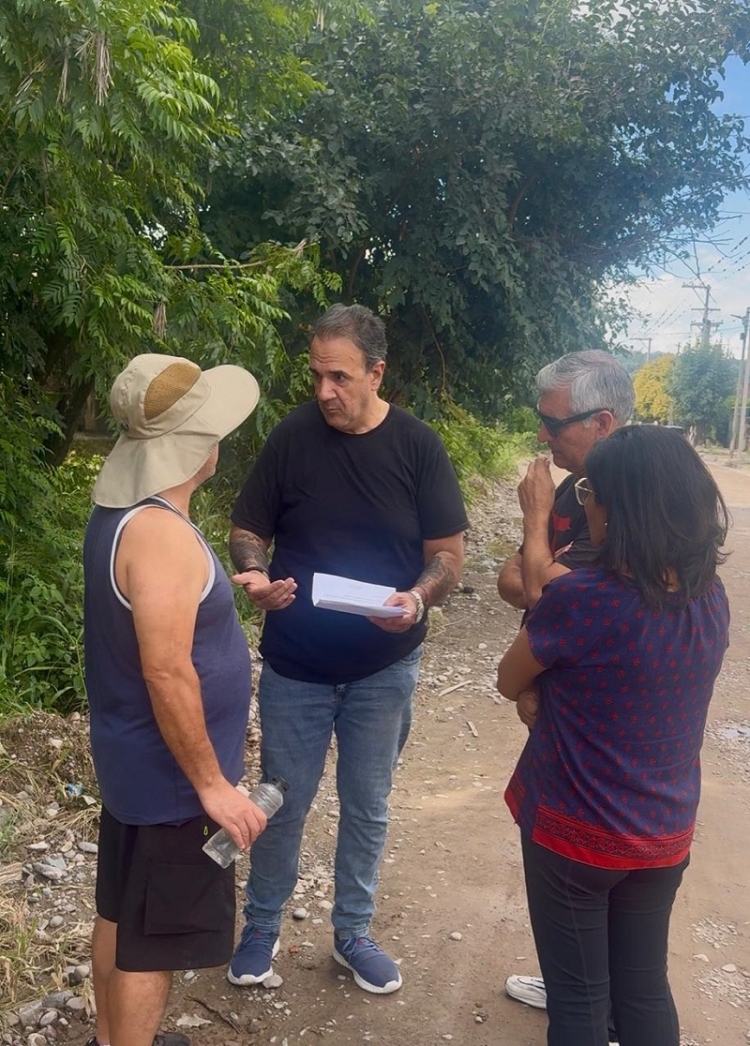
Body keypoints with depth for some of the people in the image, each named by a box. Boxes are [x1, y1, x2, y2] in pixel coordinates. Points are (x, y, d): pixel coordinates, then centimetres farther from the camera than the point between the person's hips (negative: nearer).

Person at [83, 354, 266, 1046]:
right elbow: (167, 673, -29)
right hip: (168, 775, -10)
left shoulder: (122, 512, 3)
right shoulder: (160, 534, -28)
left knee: (122, 913, 24)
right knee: (154, 938, 7)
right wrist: (212, 783, -21)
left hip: (133, 760, 10)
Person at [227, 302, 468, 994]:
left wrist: (417, 598, -26)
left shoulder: (417, 446, -9)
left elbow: (449, 553, -5)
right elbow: (248, 531, 0)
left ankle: (353, 932, 37)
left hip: (384, 669, 1)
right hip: (294, 664, 0)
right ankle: (262, 926, 36)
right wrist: (256, 573, -22)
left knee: (367, 808, 15)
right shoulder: (292, 437, -8)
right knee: (285, 803, 13)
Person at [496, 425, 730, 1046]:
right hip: (666, 835, 5)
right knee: (645, 985, 23)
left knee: (578, 996, 14)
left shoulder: (579, 600, -26)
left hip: (577, 833, -5)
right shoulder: (710, 596, -8)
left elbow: (510, 684, -8)